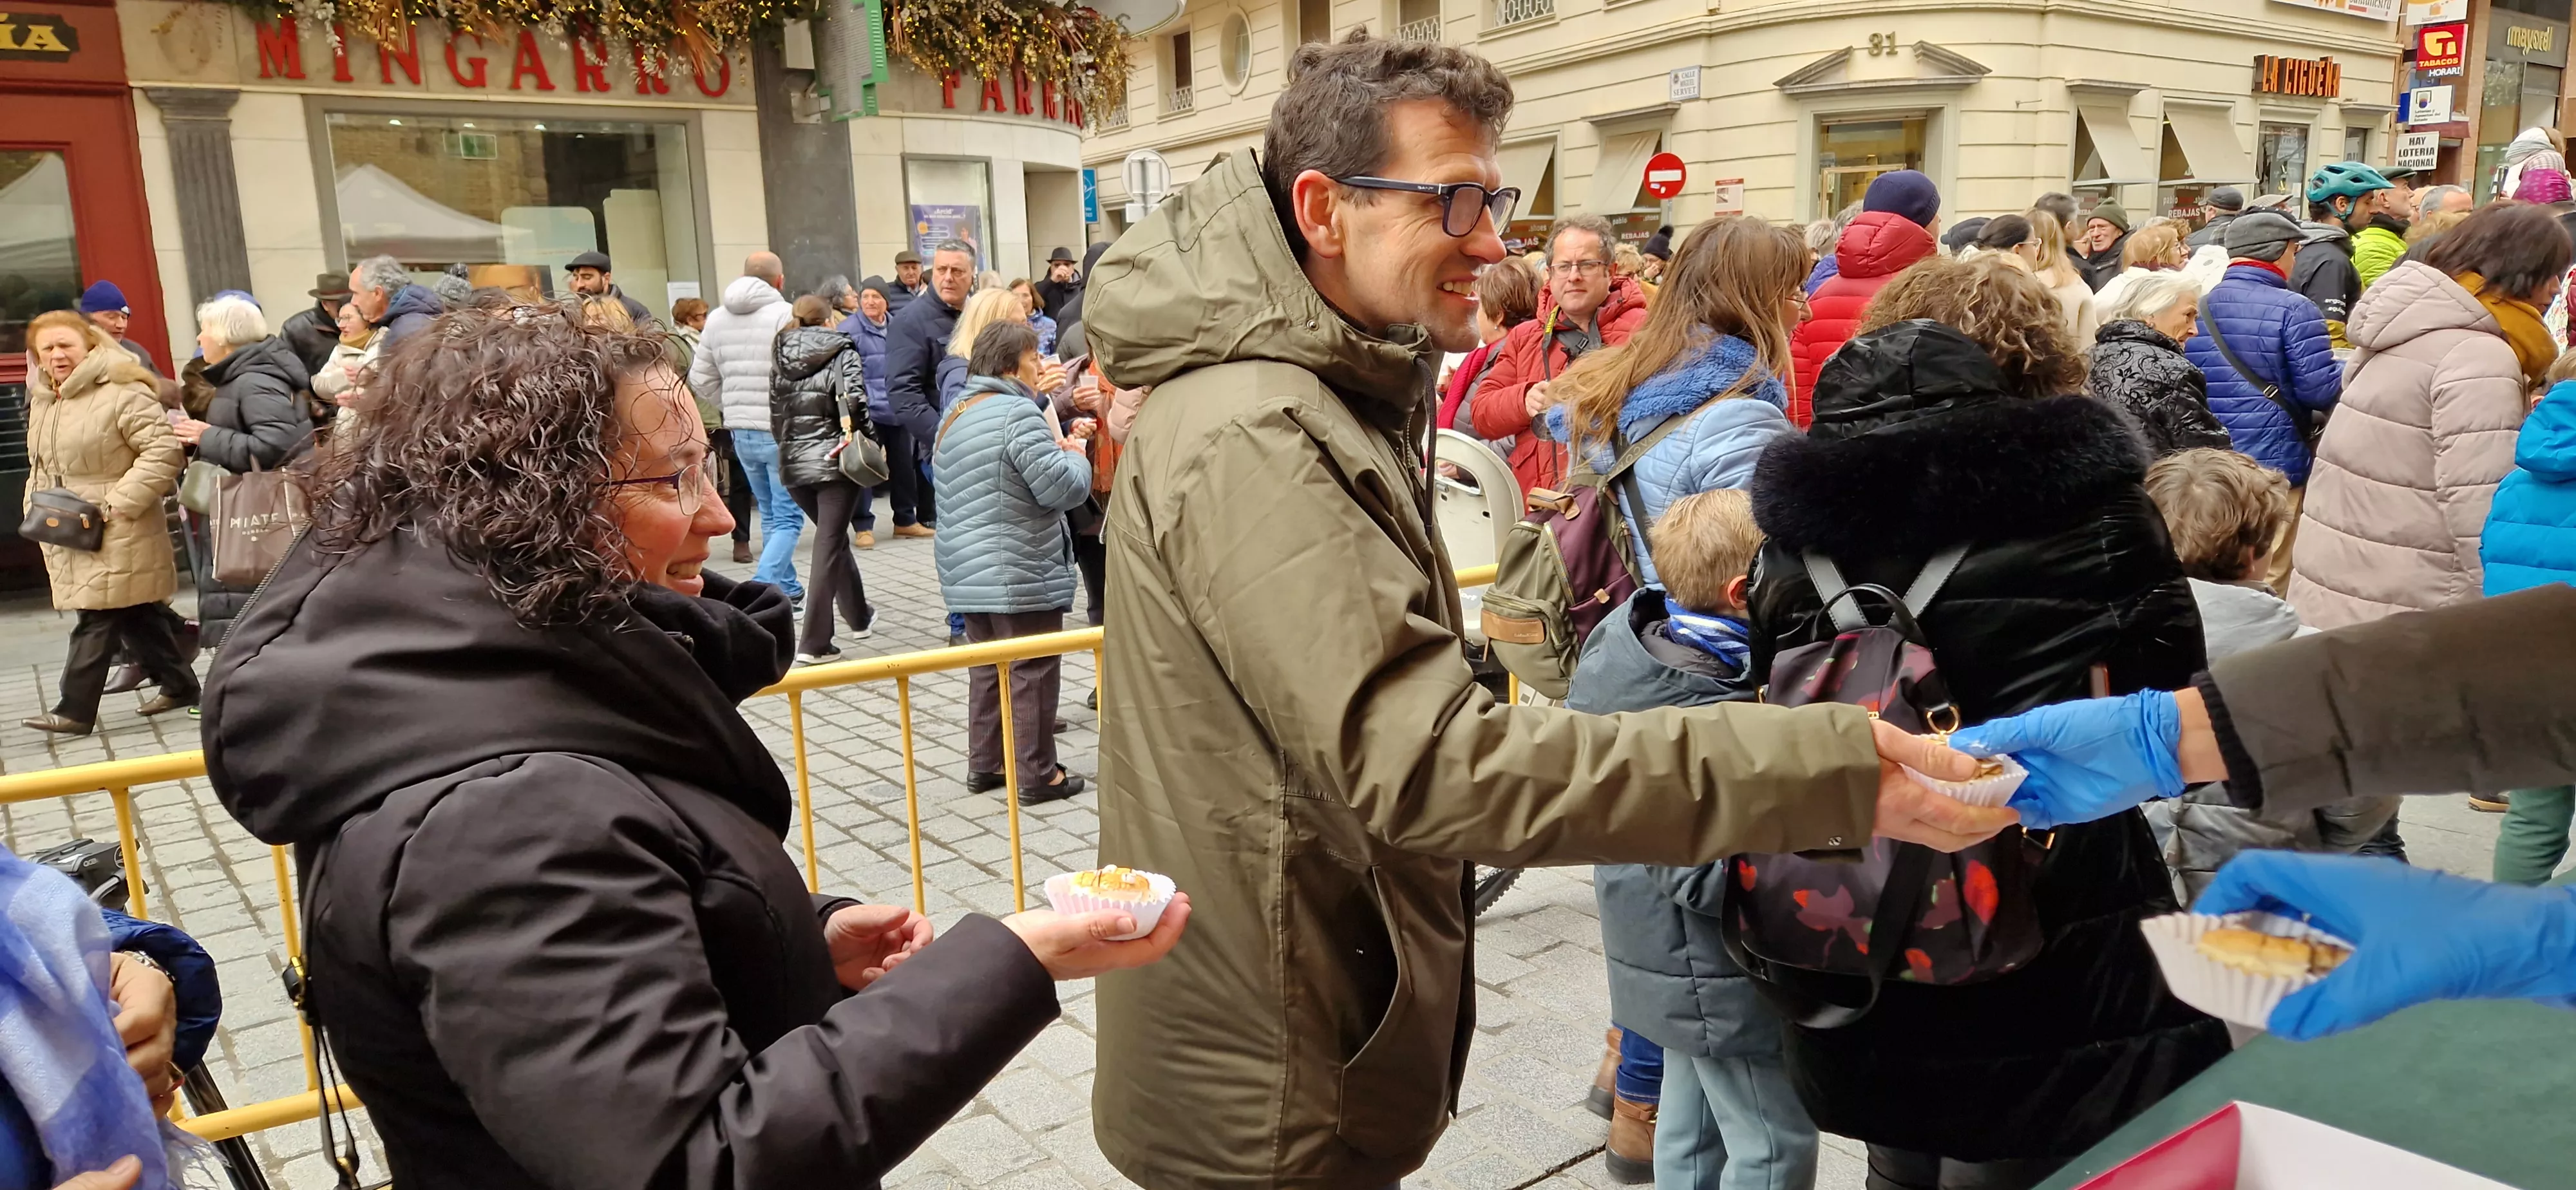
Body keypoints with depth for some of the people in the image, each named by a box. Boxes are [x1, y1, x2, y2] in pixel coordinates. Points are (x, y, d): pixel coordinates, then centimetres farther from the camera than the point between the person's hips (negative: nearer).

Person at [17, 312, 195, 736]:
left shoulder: (122, 392, -14)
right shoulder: (42, 401, 14)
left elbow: (163, 449, -20)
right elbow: (41, 464, 26)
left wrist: (119, 502, -21)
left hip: (116, 537, -8)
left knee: (96, 620, -6)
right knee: (137, 616, 13)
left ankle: (76, 709, 0)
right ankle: (179, 685, 23)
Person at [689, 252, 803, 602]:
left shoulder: (716, 318, 7)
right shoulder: (786, 315, -13)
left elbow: (701, 379, 11)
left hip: (741, 432, 6)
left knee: (771, 515, 19)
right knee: (787, 519, -2)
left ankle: (789, 590, 25)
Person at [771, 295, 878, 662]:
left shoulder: (781, 359, 10)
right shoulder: (842, 352, -4)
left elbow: (775, 414, 9)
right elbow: (854, 401, -18)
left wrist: (789, 447, 18)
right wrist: (870, 443, -8)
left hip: (792, 464, 5)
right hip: (835, 462, -5)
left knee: (832, 537, 23)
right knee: (829, 546, -3)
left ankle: (860, 617, 36)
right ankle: (814, 643, -7)